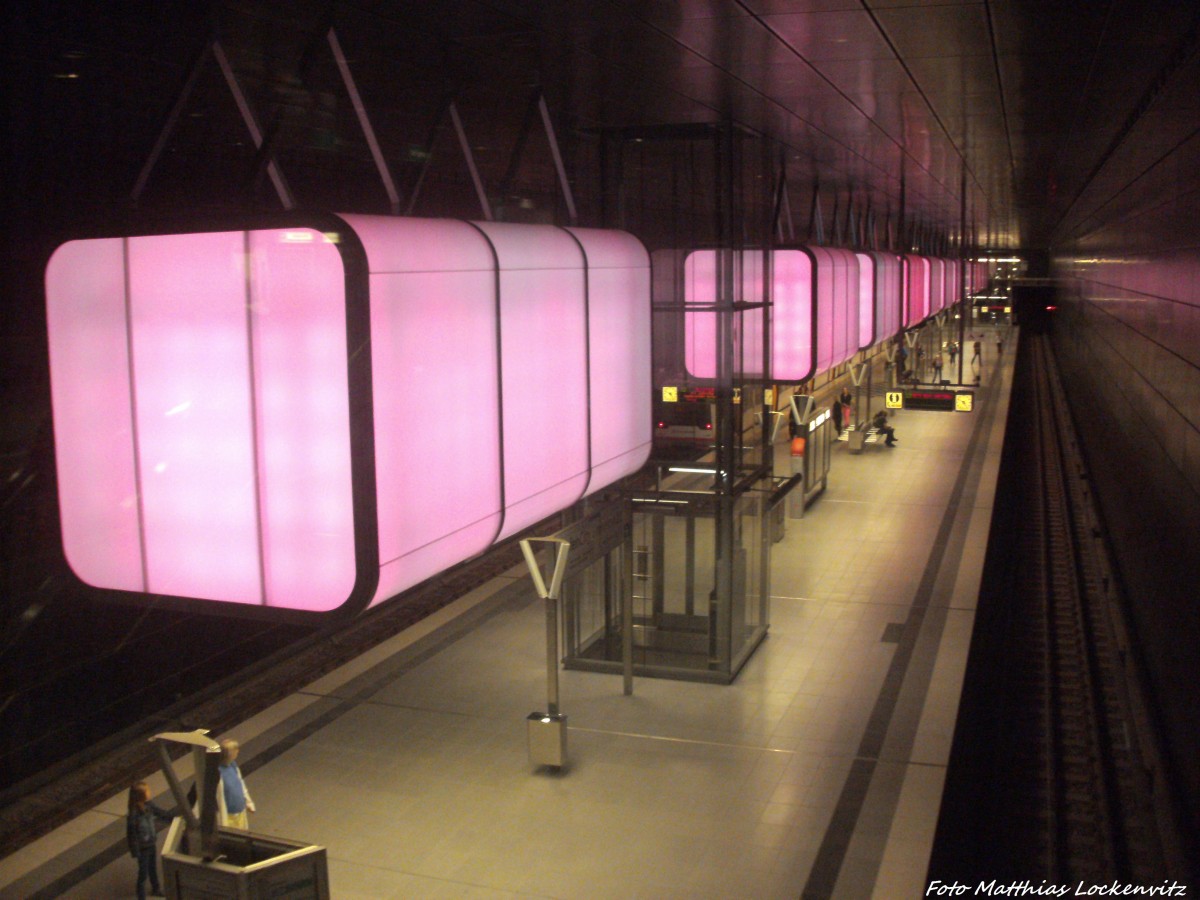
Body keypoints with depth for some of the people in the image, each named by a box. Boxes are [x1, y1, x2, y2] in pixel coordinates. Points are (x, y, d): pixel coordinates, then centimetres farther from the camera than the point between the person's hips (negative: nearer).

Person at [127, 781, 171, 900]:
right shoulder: (134, 814, -30)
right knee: (143, 873, 7)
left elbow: (159, 814, 8)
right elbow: (132, 835, -23)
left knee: (153, 868, 28)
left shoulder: (148, 806, -10)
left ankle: (156, 889, 49)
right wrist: (135, 852, -17)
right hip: (143, 848, -8)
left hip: (152, 844, 8)